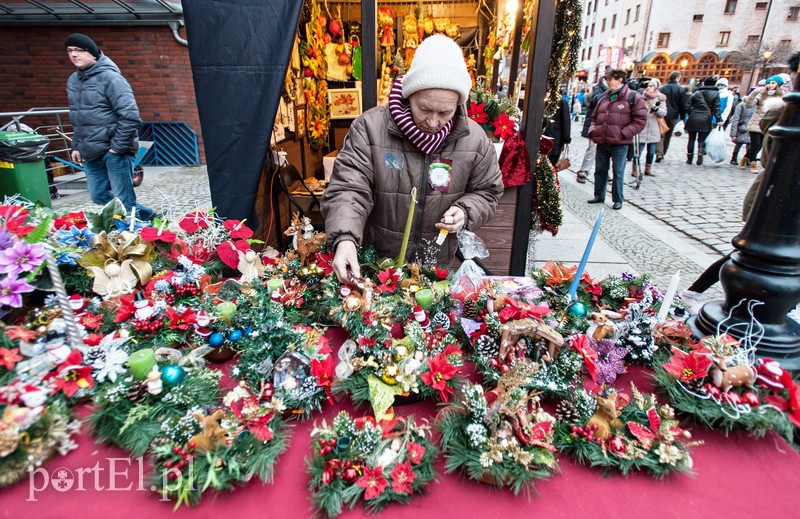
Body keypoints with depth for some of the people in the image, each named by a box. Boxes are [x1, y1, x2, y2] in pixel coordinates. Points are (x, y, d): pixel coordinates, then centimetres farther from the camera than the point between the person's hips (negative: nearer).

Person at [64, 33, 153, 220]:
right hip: (90, 153, 9)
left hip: (114, 151, -8)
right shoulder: (73, 80, 15)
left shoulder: (110, 77, -11)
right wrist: (76, 146, 17)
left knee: (123, 201, -5)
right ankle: (144, 214, 28)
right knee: (99, 196, 14)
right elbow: (77, 118, 23)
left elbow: (130, 116, -18)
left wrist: (117, 147, -17)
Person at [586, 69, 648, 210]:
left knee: (618, 172, 1)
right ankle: (599, 196, 27)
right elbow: (595, 117, 23)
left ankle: (618, 199, 11)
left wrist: (623, 134, -16)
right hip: (602, 142, 6)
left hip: (619, 144, -6)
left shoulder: (633, 97, -4)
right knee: (600, 170, 13)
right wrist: (592, 131, 5)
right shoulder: (604, 97, 14)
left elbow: (640, 120, -8)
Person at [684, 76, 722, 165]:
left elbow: (688, 107, 3)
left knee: (691, 140, 8)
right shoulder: (715, 94, 1)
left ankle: (689, 159, 11)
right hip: (705, 120, -1)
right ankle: (700, 158, -11)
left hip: (693, 119, 1)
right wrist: (718, 119, -7)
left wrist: (690, 115, 17)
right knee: (701, 140, 6)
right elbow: (716, 108, -6)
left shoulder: (696, 93, 5)